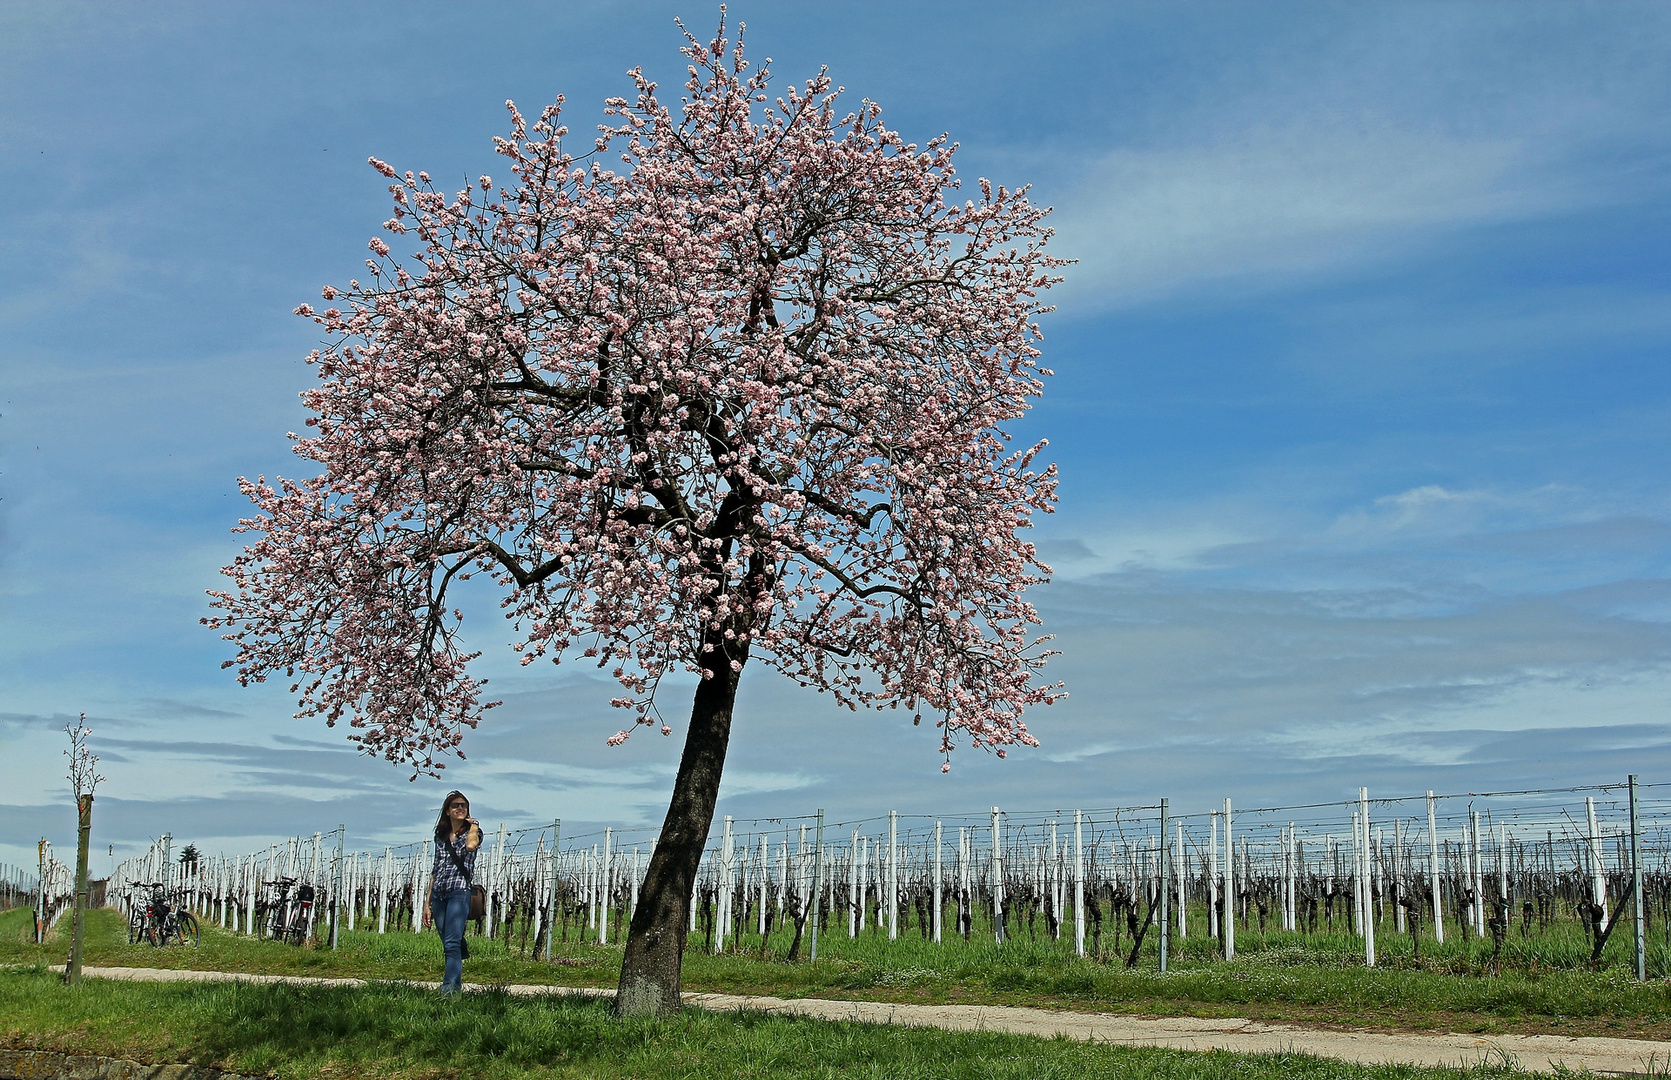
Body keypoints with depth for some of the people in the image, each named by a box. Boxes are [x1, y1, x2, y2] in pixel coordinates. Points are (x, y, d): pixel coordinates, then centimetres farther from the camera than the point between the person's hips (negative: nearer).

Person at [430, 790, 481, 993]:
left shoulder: (472, 832, 6)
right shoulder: (441, 837, 18)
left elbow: (471, 845, -22)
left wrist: (473, 825, -3)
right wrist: (428, 903, 15)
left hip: (460, 891, -5)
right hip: (439, 894, 5)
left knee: (452, 943, -17)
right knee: (448, 945, 6)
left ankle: (449, 987, -24)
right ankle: (456, 983, 12)